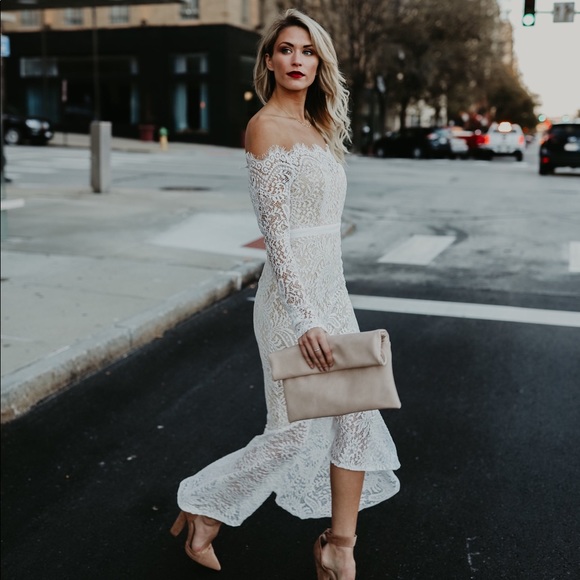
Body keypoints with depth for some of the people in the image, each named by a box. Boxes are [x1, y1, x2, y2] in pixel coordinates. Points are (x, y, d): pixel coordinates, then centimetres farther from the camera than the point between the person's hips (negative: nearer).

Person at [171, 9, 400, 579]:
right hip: (294, 296, -9)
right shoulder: (266, 126, -12)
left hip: (330, 290, 9)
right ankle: (203, 510, 22)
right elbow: (275, 232, -19)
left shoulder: (316, 128, 14)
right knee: (293, 432, 0)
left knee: (357, 415, 8)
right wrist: (304, 319, -23)